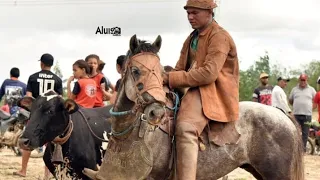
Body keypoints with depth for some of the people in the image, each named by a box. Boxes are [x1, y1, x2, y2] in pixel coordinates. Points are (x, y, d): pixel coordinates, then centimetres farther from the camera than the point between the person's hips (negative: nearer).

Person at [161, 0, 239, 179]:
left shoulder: (219, 36, -9)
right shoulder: (192, 38, 20)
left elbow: (209, 73, -20)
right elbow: (181, 69, 20)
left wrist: (172, 78, -18)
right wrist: (166, 78, -3)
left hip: (214, 93, -10)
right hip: (197, 91, 11)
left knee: (185, 127, -36)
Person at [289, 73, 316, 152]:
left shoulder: (311, 90, 8)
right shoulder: (294, 89, 11)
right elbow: (290, 100, 18)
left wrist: (311, 107, 1)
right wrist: (296, 106, 10)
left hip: (307, 114, -1)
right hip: (296, 114, 1)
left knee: (305, 133, 2)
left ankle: (303, 148, 7)